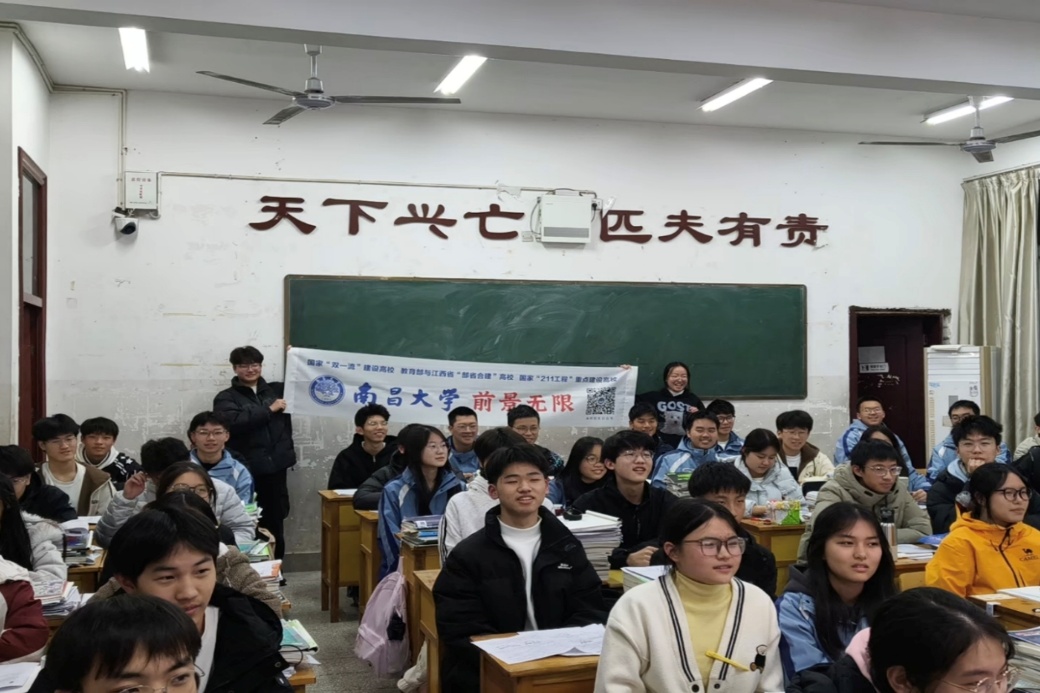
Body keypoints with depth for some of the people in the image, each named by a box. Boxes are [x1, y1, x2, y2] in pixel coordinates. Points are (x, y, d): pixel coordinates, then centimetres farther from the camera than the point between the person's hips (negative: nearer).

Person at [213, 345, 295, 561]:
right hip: (245, 471, -3)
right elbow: (233, 422, -15)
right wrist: (269, 409, -11)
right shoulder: (226, 398, 4)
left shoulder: (277, 390, 14)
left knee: (275, 523, 9)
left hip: (275, 467, 3)